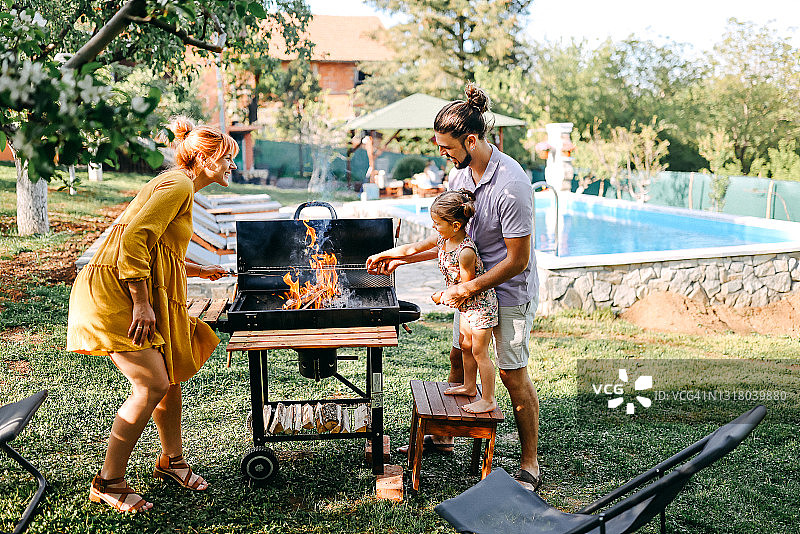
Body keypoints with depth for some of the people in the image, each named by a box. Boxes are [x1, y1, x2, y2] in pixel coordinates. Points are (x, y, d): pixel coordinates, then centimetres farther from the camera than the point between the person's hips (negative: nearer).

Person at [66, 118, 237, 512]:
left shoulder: (180, 187, 20)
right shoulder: (178, 185, -12)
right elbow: (134, 239, -23)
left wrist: (199, 271, 39)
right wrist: (142, 304, -24)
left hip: (142, 292, 10)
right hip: (114, 292, -10)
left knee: (172, 375, 12)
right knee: (152, 384, -13)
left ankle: (171, 461, 28)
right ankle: (108, 482, 1)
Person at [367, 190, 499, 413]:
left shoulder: (466, 251, -31)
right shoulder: (441, 238, -4)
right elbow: (411, 249, 7)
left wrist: (442, 297, -12)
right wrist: (381, 255, 10)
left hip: (480, 304, -9)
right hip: (466, 305, 9)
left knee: (479, 351, -1)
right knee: (465, 345, 20)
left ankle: (489, 399, 11)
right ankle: (470, 386, 38)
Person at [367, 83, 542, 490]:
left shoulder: (511, 186, -27)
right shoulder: (459, 174, 0)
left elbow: (517, 260, -23)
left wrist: (467, 289, -21)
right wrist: (402, 257, 7)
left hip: (510, 292, -8)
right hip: (473, 285, 8)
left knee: (513, 375, -1)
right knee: (459, 360, 16)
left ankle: (530, 465, 14)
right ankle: (443, 437, 34)